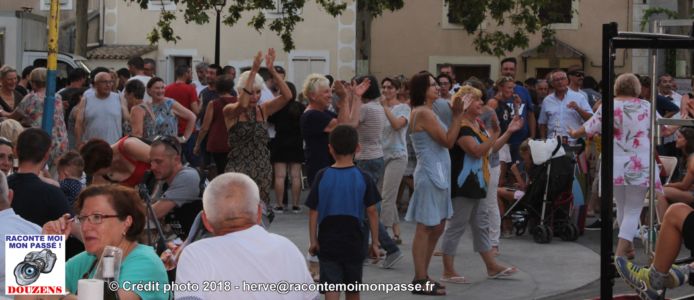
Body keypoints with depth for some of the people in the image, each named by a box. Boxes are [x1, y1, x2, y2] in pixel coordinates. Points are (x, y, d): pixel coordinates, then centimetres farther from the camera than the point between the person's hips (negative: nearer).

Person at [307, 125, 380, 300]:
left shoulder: (322, 176, -5)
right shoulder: (364, 178, -5)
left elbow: (313, 211, -4)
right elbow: (372, 212, -4)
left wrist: (313, 240, 4)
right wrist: (375, 241, 4)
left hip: (328, 241, -1)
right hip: (354, 242, 1)